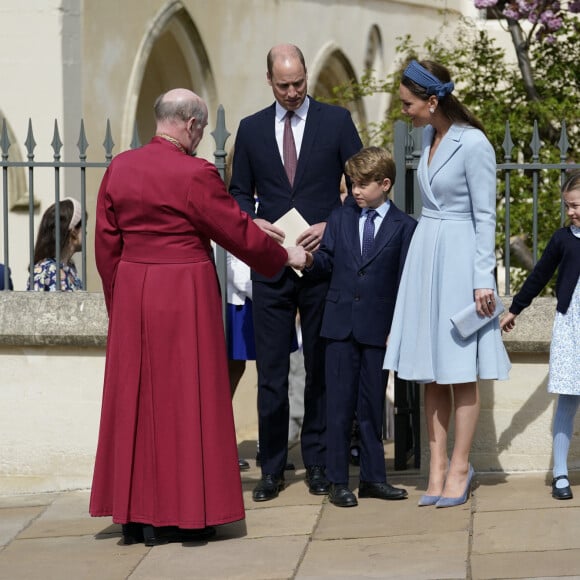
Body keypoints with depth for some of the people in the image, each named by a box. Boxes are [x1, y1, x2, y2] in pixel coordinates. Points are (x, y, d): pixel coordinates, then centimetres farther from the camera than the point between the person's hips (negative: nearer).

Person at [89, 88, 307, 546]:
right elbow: (238, 232, -6)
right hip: (185, 297, -6)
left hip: (131, 294, 6)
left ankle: (133, 516, 15)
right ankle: (173, 517, 5)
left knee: (135, 398, 11)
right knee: (181, 400, 2)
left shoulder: (119, 169, 4)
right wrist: (285, 257, 10)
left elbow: (106, 245, 8)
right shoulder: (195, 174, -14)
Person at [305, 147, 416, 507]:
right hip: (341, 325, 2)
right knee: (340, 405, 2)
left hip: (378, 328, -2)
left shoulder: (404, 227, 0)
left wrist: (398, 328, -6)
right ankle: (338, 481, 6)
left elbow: (404, 282, -2)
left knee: (373, 405, 7)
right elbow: (328, 262, 10)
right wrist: (310, 260, -13)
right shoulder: (340, 219, 9)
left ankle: (373, 477, 15)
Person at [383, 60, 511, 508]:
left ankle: (460, 468, 5)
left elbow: (485, 216, -13)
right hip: (426, 255, 8)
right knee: (431, 372, 7)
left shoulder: (473, 145, -14)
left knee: (460, 371, -1)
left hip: (459, 260, -8)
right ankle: (438, 467, 12)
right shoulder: (428, 138, 9)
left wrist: (483, 279, -14)